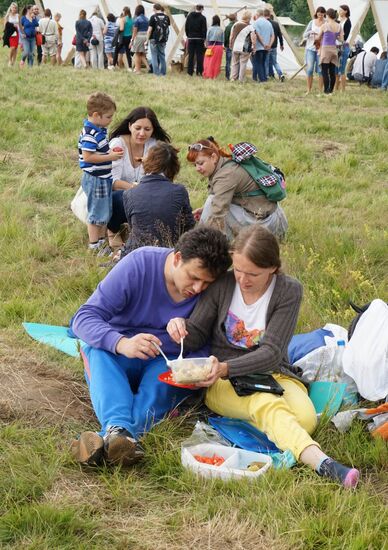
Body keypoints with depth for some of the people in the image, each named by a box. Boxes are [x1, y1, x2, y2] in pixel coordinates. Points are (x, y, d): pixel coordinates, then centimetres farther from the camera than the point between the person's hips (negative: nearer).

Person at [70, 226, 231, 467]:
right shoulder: (140, 264, -18)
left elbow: (204, 347, -8)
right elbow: (84, 318, -22)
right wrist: (122, 343, -42)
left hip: (166, 362, 1)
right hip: (116, 357, -1)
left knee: (164, 375, -34)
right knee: (99, 350, -34)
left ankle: (109, 440, -57)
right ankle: (119, 430, -58)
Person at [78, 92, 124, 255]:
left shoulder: (100, 130, 7)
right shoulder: (90, 134, -23)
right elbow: (87, 156, -25)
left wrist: (111, 152, 4)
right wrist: (110, 157, -21)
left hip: (104, 177, 10)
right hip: (94, 179, -10)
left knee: (106, 212, 19)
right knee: (97, 213, 3)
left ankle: (102, 240, 33)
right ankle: (94, 246, 15)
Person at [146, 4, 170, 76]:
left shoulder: (153, 17, -9)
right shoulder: (166, 17, 3)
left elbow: (149, 30, -10)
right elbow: (167, 28, 9)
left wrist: (147, 40, -4)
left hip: (154, 39, -4)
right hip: (163, 40, 4)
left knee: (154, 56, 3)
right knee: (162, 56, 13)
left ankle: (156, 73, -1)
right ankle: (163, 72, 13)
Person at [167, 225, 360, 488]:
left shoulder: (289, 290, -7)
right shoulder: (222, 284, -2)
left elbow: (271, 352, -15)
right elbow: (197, 335, 5)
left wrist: (226, 368, -30)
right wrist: (181, 327, -21)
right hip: (224, 381, -1)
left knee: (306, 418, -32)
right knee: (268, 405, -36)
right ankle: (321, 462, -56)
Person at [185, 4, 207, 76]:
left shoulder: (189, 16, 5)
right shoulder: (202, 18, -8)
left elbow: (186, 27, 8)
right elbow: (204, 29, -10)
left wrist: (188, 35, 14)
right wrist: (204, 38, -2)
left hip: (191, 39, 4)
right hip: (199, 39, -4)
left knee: (191, 56, 7)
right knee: (199, 56, 1)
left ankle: (190, 71, 7)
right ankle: (199, 72, -1)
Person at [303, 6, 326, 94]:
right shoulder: (312, 22, 8)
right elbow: (304, 35, 7)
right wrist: (310, 32, -13)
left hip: (321, 49, -2)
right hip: (311, 48, 2)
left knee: (320, 70, -2)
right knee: (309, 69, -4)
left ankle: (320, 90, 4)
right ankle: (309, 90, 3)